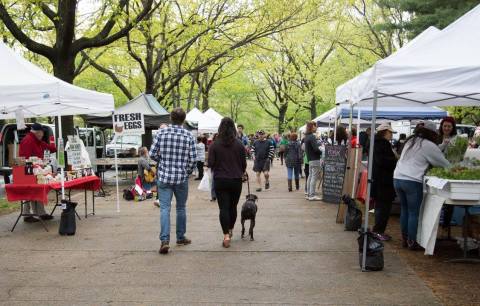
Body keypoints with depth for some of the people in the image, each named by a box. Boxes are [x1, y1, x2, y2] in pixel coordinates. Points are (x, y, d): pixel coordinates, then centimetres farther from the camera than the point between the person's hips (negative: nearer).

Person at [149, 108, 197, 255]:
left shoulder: (161, 132, -3)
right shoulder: (188, 136, -4)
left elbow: (152, 154, -3)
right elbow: (193, 159, -6)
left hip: (164, 176, 0)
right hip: (181, 177, 0)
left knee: (165, 208, -2)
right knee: (181, 208, 16)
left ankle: (165, 240, -14)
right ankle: (180, 237, 27)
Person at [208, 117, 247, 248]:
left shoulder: (214, 145, -7)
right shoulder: (239, 145, -2)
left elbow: (210, 163, -7)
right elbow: (244, 164, 3)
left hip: (220, 180, -2)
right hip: (236, 180, 2)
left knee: (223, 208, -1)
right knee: (233, 206, 17)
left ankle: (226, 235, -12)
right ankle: (230, 230, 34)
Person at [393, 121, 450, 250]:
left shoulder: (410, 141, 18)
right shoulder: (429, 146, -3)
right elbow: (444, 163, 5)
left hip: (397, 178, 7)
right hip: (412, 181, -7)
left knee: (404, 210, 14)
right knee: (414, 213, 2)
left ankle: (405, 239, 20)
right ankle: (412, 242, 6)